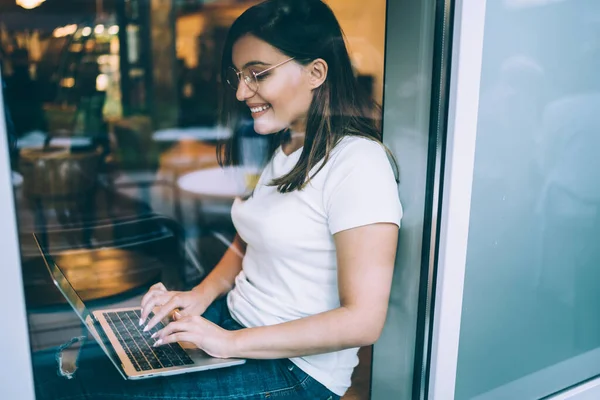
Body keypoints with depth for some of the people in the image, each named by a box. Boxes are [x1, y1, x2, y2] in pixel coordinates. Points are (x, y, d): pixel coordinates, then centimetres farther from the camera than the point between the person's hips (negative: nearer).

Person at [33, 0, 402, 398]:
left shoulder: (358, 165, -20)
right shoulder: (275, 149, 8)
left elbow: (362, 320, -23)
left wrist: (232, 342, -20)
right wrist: (201, 295, -1)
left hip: (296, 367, -7)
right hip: (231, 319, 7)